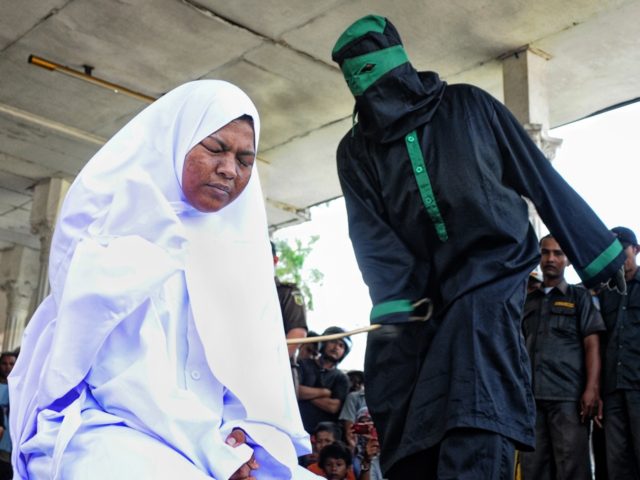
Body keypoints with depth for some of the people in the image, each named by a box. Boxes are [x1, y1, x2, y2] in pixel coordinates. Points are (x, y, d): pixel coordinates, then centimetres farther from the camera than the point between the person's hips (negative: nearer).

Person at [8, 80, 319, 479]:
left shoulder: (240, 248, 14)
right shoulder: (107, 213, 0)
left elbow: (257, 361, 8)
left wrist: (245, 432, -10)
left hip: (216, 440, 5)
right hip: (106, 430, -5)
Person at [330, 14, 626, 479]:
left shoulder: (467, 105, 6)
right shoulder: (355, 149, 11)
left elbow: (540, 178, 8)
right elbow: (369, 232, -1)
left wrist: (600, 252, 9)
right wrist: (395, 302, -17)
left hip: (487, 269, -3)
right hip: (413, 291, 3)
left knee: (478, 423, -23)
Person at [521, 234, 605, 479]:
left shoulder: (580, 296, 12)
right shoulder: (528, 301, 21)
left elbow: (592, 345, 2)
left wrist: (592, 389, -11)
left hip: (569, 395, -3)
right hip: (531, 396, 3)